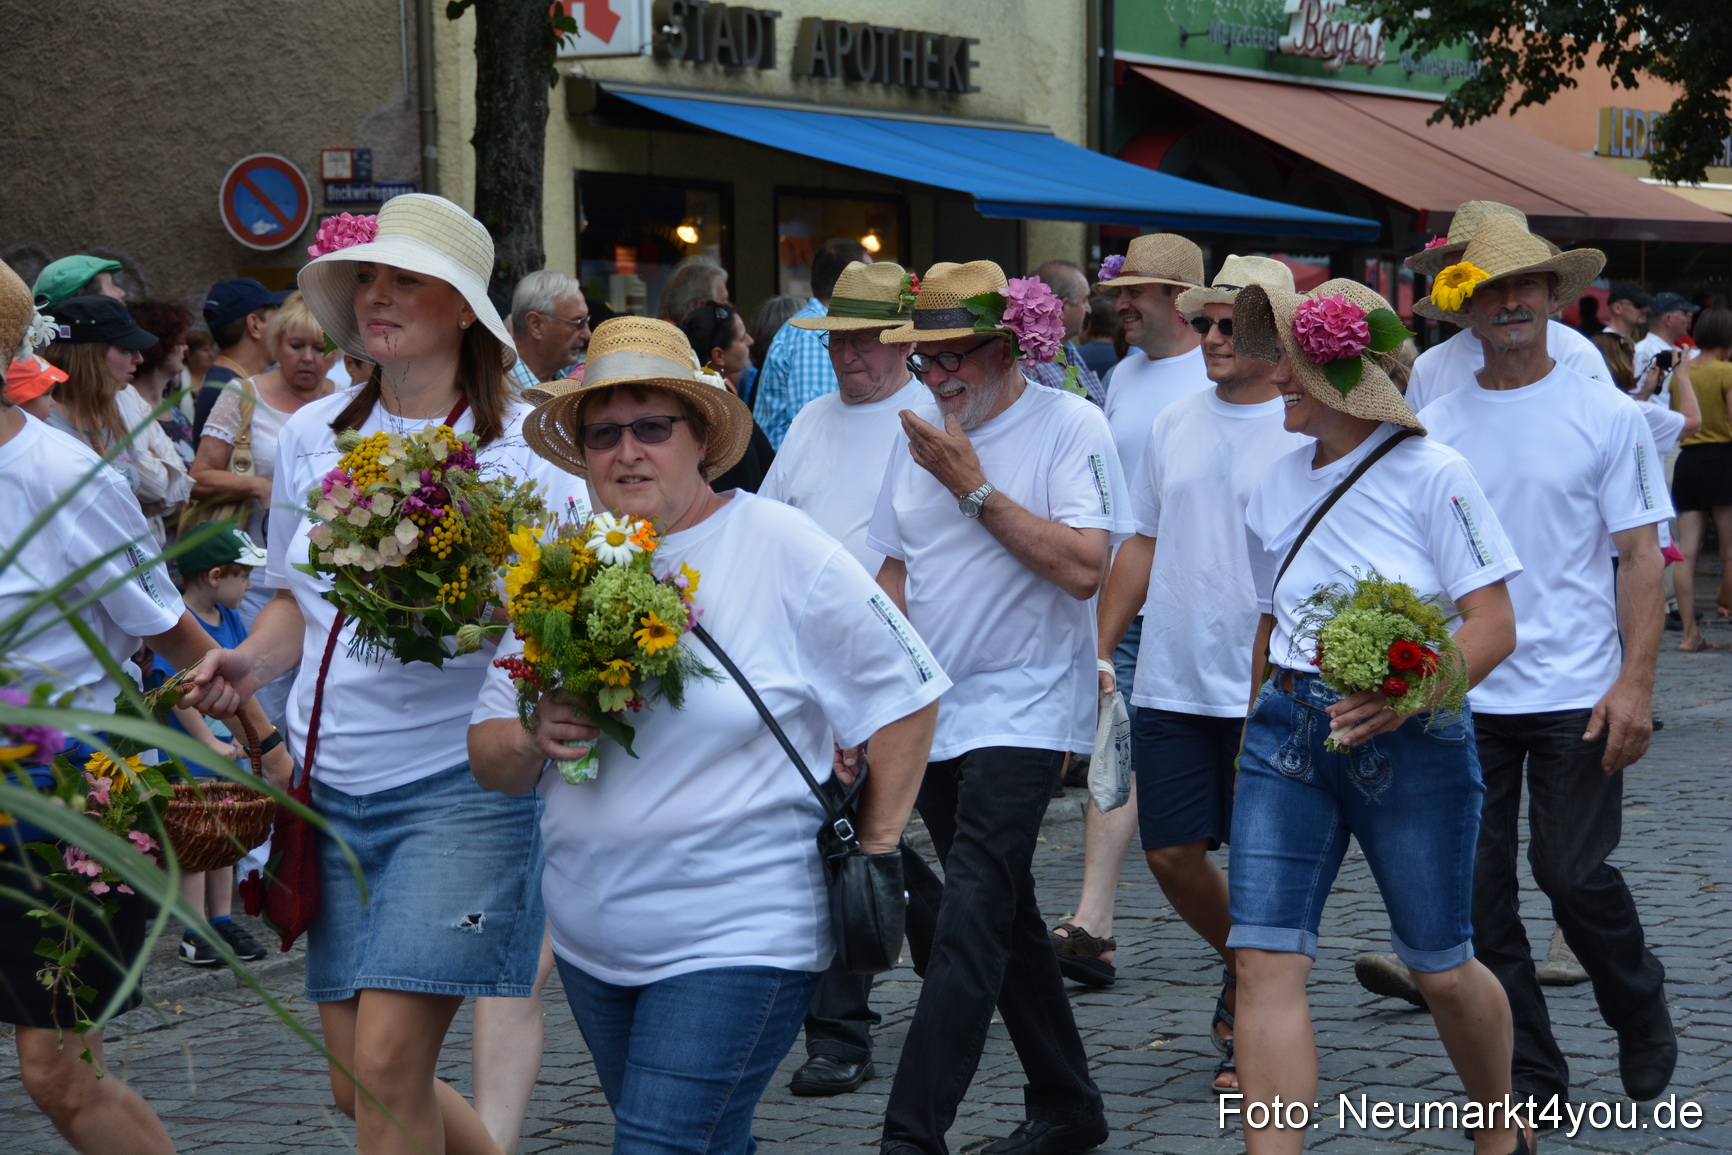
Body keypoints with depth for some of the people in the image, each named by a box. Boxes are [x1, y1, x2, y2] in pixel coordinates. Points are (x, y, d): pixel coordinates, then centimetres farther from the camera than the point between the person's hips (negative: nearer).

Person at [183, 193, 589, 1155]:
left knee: (387, 1065, -14)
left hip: (458, 782, -5)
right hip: (333, 782, 5)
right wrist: (248, 663, 0)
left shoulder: (525, 447, -5)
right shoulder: (311, 436, 8)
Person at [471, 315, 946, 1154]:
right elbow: (489, 758, 8)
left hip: (737, 940, -6)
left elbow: (903, 693, -2)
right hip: (589, 946, 6)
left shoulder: (780, 551, -7)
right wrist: (536, 740, -14)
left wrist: (872, 855, -2)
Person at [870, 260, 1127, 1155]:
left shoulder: (1068, 427, -9)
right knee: (1004, 918, 13)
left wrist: (973, 487, -19)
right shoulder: (921, 435, 12)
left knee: (971, 927, -15)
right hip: (930, 714, 7)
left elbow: (1084, 567, -20)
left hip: (1020, 716, -7)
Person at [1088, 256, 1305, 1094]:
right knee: (1172, 852, 6)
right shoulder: (1172, 425, 10)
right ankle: (1245, 970, 31)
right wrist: (1101, 649, 12)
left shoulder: (1308, 433, -6)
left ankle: (1251, 1026, 15)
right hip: (1169, 685, 5)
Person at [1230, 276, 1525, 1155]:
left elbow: (1494, 624, -11)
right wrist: (1255, 730, 21)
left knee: (1441, 967, 9)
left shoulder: (1430, 474, -7)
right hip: (1289, 731, 5)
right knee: (1265, 958, -11)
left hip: (1407, 741, -4)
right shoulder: (1277, 487, 10)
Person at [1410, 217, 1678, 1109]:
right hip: (1464, 695, 3)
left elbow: (1641, 557, -3)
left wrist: (1635, 683, -12)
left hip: (1576, 695, -3)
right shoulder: (1435, 427, 6)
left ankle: (1643, 1018, 24)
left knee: (1574, 874, -4)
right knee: (1476, 890, 4)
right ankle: (1526, 1077, 15)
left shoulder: (1606, 417, -1)